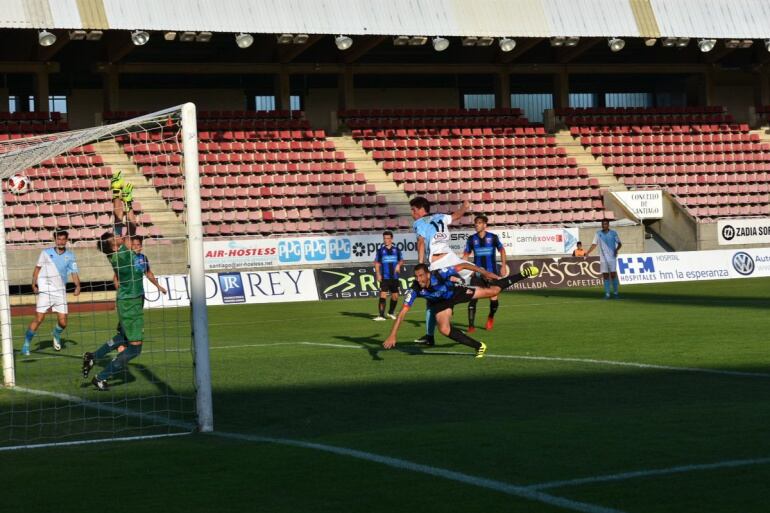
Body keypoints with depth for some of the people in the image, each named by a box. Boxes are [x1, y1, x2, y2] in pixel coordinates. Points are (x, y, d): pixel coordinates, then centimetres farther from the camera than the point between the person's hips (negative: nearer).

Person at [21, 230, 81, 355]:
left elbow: (74, 273, 2)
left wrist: (77, 286, -15)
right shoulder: (46, 253, 3)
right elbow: (38, 268, 10)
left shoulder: (70, 256, 5)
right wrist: (34, 283, -1)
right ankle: (26, 345, 0)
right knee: (38, 319, -11)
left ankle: (56, 335, 34)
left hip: (60, 292, 2)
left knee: (63, 322, 0)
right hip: (45, 290, -2)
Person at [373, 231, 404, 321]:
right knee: (383, 295, -13)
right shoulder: (380, 250, 2)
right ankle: (381, 315, -15)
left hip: (394, 277, 3)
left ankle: (391, 312, 31)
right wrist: (378, 274, -6)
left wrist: (399, 265, -8)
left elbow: (401, 260, 14)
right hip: (384, 277, -3)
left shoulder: (396, 249, 7)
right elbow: (377, 263, 5)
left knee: (395, 296, 9)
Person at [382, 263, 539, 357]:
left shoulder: (440, 274, -40)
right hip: (439, 303, 2)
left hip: (456, 292, -2)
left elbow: (463, 265, -28)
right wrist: (392, 335, -43)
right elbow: (402, 313, -35)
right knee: (444, 329, -19)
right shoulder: (414, 290, -35)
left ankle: (524, 274, 20)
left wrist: (484, 272, -28)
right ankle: (478, 346, -1)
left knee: (493, 290, 0)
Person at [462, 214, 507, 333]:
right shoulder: (471, 239, 1)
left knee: (493, 299, -1)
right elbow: (466, 254, 11)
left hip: (491, 273, -1)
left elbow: (501, 250, 10)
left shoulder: (493, 237, -3)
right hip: (477, 273, 1)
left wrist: (503, 265, 2)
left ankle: (491, 318, 31)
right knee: (473, 298, -12)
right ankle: (471, 325, -8)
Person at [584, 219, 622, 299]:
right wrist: (588, 252, -6)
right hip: (603, 259, 2)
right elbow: (594, 244, 7)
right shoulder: (598, 234, 6)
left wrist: (617, 249, -14)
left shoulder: (613, 233, 2)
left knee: (613, 274, -5)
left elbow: (619, 243, 6)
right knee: (605, 276, 0)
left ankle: (615, 292, 6)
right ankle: (607, 294, 4)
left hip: (612, 257, -1)